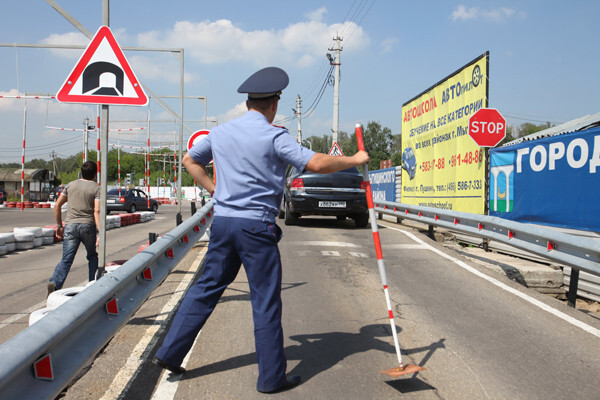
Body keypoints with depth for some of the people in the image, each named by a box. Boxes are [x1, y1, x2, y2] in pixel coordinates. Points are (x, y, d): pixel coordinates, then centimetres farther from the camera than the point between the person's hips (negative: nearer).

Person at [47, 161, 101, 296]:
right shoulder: (96, 188, -2)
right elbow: (97, 211, -13)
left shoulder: (70, 185, 10)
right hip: (88, 226, -2)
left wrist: (59, 225, 18)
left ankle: (55, 283, -21)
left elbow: (57, 206, 9)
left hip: (70, 225, 2)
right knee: (92, 257, 18)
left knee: (66, 259, 0)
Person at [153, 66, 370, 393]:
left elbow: (189, 160, 23)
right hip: (256, 226, -6)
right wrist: (355, 160, -2)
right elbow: (317, 163, -16)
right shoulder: (274, 136, -9)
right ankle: (272, 377, 14)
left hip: (222, 221, 6)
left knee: (207, 287, 18)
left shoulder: (220, 132, 10)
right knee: (266, 302, 3)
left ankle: (169, 353, 23)